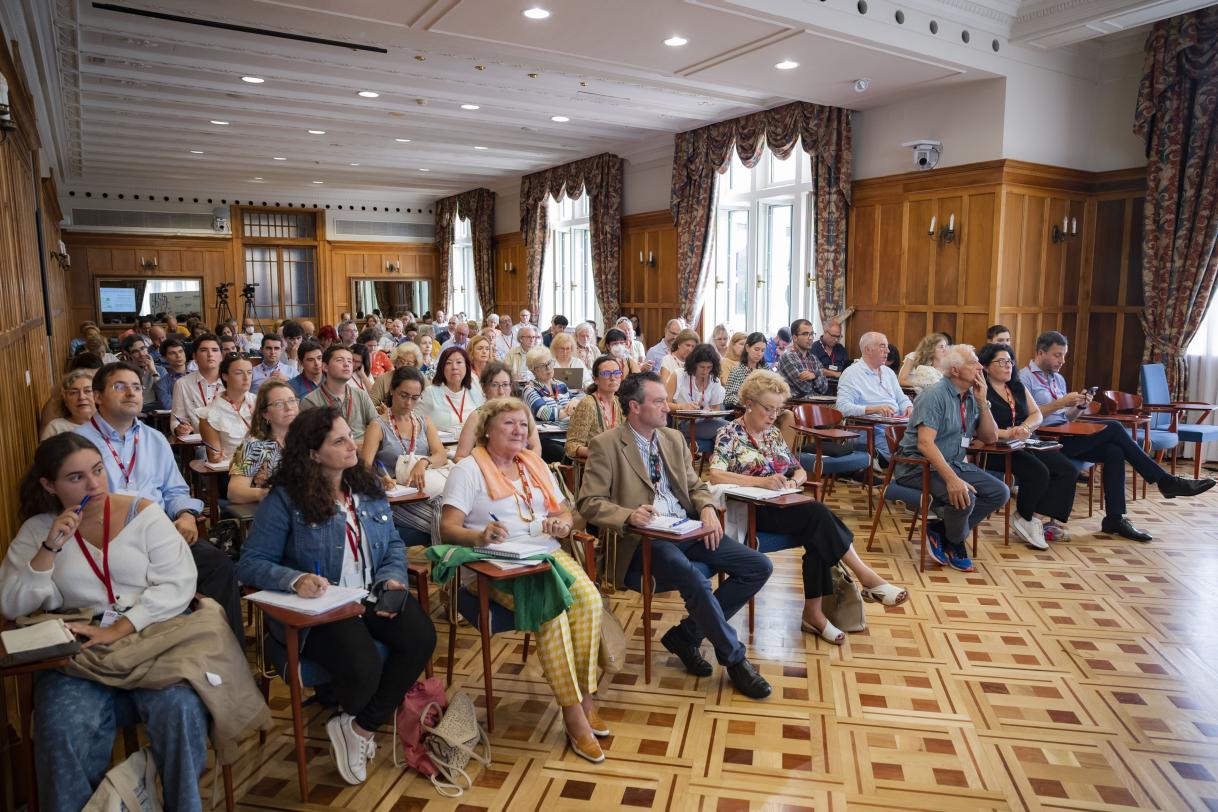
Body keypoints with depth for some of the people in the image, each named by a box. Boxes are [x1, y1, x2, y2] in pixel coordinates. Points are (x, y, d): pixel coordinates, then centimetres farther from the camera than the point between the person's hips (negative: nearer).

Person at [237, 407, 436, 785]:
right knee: (362, 668, -30)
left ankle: (360, 729, -1)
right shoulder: (285, 499, -8)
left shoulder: (368, 488, 8)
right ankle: (350, 720, 12)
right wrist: (296, 579, -29)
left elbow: (394, 545, 13)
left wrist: (392, 579, -8)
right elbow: (251, 563, -10)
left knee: (421, 637, -22)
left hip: (372, 598, 5)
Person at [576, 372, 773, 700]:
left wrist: (707, 508, -2)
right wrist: (629, 516, -25)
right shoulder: (605, 445, -4)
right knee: (695, 581, -33)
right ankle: (735, 659, -8)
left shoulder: (674, 438, 16)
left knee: (759, 567, -7)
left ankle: (686, 635, 3)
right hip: (645, 538, -7)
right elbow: (589, 502, -8)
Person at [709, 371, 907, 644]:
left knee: (817, 531, -27)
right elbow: (715, 477, -20)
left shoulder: (774, 434, 17)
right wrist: (761, 481, -31)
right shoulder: (729, 434, -4)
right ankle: (865, 577, -20)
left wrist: (794, 481, -7)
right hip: (751, 512, -6)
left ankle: (813, 612, -25)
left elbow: (800, 471, 20)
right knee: (818, 513, -28)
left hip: (782, 506, 6)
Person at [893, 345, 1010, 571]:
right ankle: (954, 542, 3)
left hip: (953, 464, 9)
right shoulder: (936, 394, -15)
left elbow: (990, 437, 13)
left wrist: (982, 402, -2)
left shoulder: (971, 397, 10)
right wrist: (951, 479, -37)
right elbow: (924, 443, -26)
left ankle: (940, 531, -3)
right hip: (919, 466, -9)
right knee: (964, 498, -30)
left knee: (1000, 492, -6)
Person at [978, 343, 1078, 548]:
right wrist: (1009, 433, -27)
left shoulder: (1018, 387, 18)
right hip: (996, 450, -8)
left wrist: (1024, 427, -11)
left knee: (1068, 471, -10)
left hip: (1024, 445, 8)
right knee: (1039, 472, -28)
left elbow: (1037, 414, 11)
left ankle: (1054, 521, -7)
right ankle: (1024, 518, -3)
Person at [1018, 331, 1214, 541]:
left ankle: (1114, 519, -14)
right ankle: (1165, 481, -6)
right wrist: (1061, 403, -15)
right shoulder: (1025, 377, -4)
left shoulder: (1058, 379, 23)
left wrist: (1079, 406, 2)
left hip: (1065, 437, 8)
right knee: (1113, 428, -16)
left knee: (1113, 451, -16)